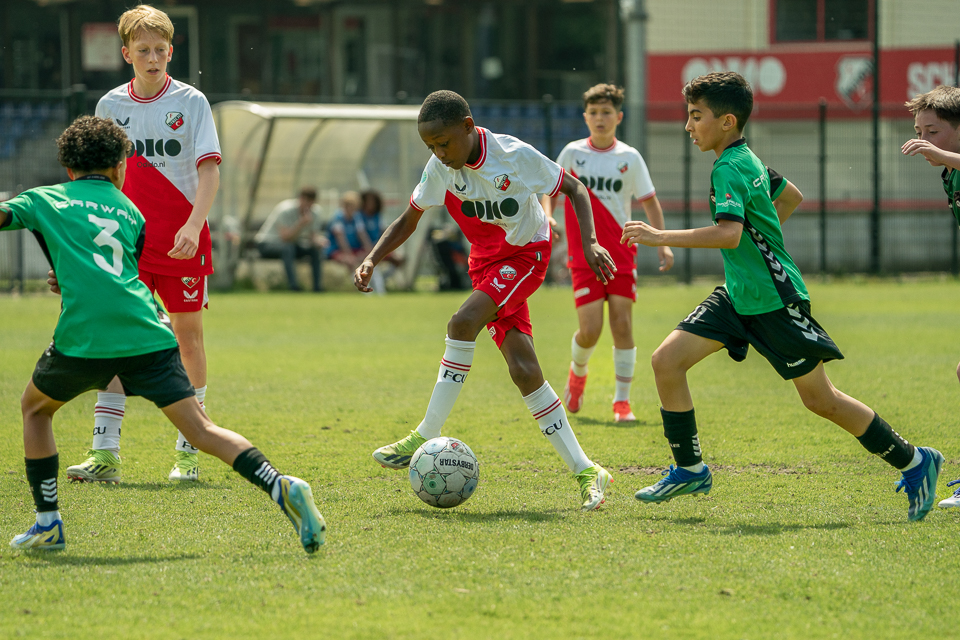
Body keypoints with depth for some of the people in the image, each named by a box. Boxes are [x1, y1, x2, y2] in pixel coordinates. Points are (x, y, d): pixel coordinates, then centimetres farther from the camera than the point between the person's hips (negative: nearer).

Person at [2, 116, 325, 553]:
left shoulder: (43, 200, 19)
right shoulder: (129, 210, 26)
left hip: (84, 336, -2)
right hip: (146, 332, 2)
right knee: (201, 430, -4)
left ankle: (47, 522, 17)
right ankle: (281, 488, -26)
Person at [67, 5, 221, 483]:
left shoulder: (191, 102, -2)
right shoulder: (110, 106, 6)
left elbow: (209, 171, -9)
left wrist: (193, 225, -23)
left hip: (183, 241, -2)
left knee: (188, 334, 3)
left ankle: (188, 451, 13)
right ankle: (105, 453, -11)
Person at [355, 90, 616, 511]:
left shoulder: (516, 156, -21)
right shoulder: (440, 169, -8)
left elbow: (573, 189, -9)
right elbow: (407, 221, 6)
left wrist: (590, 242, -22)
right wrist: (371, 260, -10)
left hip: (526, 253, -5)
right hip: (487, 263, 5)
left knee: (463, 322, -29)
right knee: (523, 371, -9)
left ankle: (427, 437, -22)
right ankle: (585, 472, -5)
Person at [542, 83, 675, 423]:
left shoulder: (629, 157, 3)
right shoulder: (572, 153, 3)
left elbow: (649, 201, 7)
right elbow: (552, 190, 10)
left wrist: (662, 243, -3)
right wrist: (547, 219, -10)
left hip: (621, 252, 1)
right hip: (584, 253, -1)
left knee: (622, 324, -7)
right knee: (590, 330, -10)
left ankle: (622, 401, 0)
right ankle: (577, 373, 24)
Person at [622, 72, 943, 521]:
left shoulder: (729, 169, -20)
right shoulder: (749, 160, 9)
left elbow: (729, 233, -35)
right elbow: (792, 197, 26)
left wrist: (661, 237, -33)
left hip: (774, 299, -9)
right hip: (738, 295, 9)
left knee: (819, 399, 0)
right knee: (667, 360, -1)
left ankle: (913, 462, 14)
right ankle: (689, 470, 8)